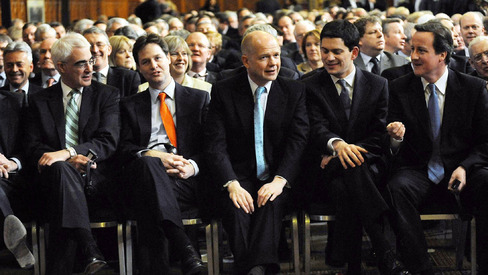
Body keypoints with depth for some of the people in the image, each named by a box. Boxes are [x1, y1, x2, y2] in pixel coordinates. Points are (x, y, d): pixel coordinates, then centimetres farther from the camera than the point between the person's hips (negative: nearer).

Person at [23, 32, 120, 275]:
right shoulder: (39, 101, 18)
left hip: (96, 182, 0)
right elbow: (33, 148, 7)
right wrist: (70, 160, -14)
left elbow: (109, 141, -1)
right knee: (61, 169, -38)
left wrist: (67, 152, -19)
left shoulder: (107, 95, 14)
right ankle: (90, 253, -53)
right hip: (54, 178, 0)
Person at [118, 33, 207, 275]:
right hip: (148, 174, 0)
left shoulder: (199, 99, 22)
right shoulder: (131, 105, 26)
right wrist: (154, 156, -10)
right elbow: (125, 149, 12)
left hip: (186, 182, 0)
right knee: (146, 163, -40)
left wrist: (193, 166, -10)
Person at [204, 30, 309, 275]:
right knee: (237, 209, -32)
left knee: (270, 204, -32)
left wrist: (280, 180, -21)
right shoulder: (223, 92, 4)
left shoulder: (294, 91, 7)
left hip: (277, 179, 0)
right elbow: (215, 146, -3)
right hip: (238, 178, 0)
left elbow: (298, 141, -3)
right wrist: (232, 184, -21)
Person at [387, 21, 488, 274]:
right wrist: (396, 138, -22)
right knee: (397, 188, -33)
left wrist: (465, 168, -14)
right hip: (418, 173, 0)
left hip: (462, 170, 0)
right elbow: (395, 150, 4)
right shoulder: (399, 89, 4)